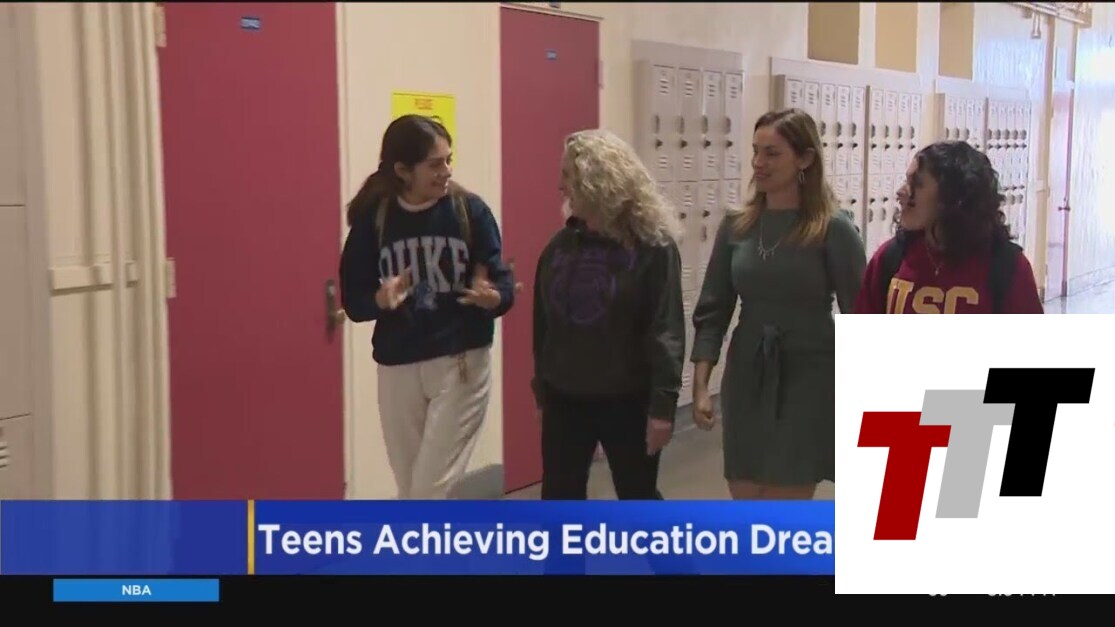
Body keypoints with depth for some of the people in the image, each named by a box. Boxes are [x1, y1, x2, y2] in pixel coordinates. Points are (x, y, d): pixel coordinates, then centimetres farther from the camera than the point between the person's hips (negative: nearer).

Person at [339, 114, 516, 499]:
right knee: (412, 492, 12)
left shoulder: (469, 210, -7)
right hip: (397, 367, 2)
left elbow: (504, 287, -5)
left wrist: (491, 297, -28)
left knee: (431, 490, -5)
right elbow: (352, 299, -1)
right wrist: (381, 300, -23)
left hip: (462, 363, -2)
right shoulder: (372, 218, -5)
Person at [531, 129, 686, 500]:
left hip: (628, 401, -5)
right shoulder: (560, 246, 4)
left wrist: (663, 403, -18)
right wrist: (541, 390, 11)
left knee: (638, 498, 11)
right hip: (564, 400, 5)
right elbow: (543, 324, 10)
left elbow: (666, 332, -15)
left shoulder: (652, 246, -12)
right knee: (559, 499, 9)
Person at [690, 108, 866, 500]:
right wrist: (700, 386, 0)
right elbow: (712, 311, 6)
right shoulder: (736, 225, 3)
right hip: (746, 378, 5)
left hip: (808, 380, -4)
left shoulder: (833, 229, -10)